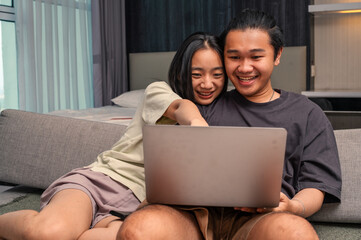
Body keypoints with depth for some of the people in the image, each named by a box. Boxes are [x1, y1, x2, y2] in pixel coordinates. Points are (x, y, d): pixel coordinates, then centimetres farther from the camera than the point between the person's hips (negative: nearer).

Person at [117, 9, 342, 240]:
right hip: (198, 213, 1)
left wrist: (294, 208, -11)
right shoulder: (208, 106, 22)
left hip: (260, 218, -1)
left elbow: (316, 183, 13)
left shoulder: (308, 114, 21)